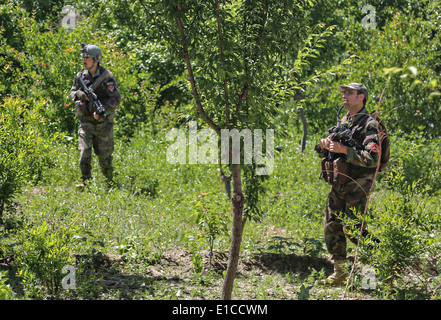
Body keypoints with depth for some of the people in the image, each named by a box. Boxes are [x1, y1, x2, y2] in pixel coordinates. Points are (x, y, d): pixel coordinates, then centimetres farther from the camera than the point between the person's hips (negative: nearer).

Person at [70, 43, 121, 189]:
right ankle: (85, 181, -5)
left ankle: (110, 181, 23)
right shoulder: (80, 76, 4)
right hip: (86, 121, 3)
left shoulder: (106, 77, -11)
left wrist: (102, 111, -25)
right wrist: (78, 94, -9)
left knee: (104, 154, 4)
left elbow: (116, 99, -13)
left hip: (102, 122, -3)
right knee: (84, 151, -9)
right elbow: (72, 92, 16)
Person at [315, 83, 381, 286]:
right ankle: (339, 273, 12)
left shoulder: (369, 125, -10)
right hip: (338, 183, 8)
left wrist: (345, 150, -23)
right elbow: (327, 154, 22)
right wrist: (324, 146, -2)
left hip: (357, 183, -8)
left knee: (352, 229, -12)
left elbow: (372, 159, -21)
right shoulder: (343, 122, 15)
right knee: (332, 227, 5)